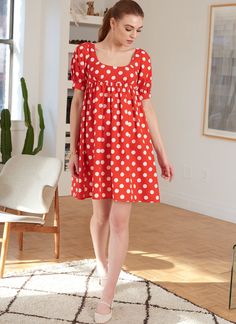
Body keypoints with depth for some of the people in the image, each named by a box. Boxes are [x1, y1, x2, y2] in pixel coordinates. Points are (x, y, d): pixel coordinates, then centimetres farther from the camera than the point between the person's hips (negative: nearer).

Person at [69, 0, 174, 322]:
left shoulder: (141, 58, 4)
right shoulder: (84, 53, 1)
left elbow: (146, 105, 7)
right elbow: (77, 102, 3)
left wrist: (162, 153, 5)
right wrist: (73, 150, 0)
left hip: (130, 140, 0)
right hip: (95, 139, 0)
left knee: (120, 220, -4)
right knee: (101, 213, 12)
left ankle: (107, 295, 4)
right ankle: (102, 264, 40)